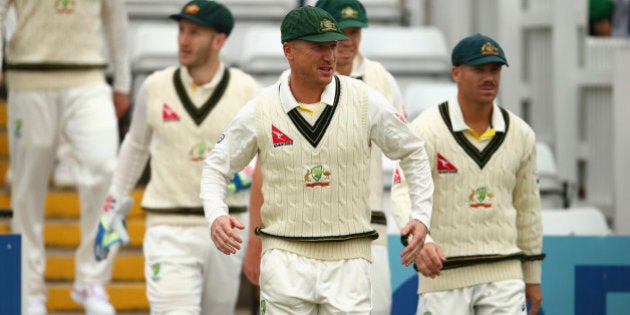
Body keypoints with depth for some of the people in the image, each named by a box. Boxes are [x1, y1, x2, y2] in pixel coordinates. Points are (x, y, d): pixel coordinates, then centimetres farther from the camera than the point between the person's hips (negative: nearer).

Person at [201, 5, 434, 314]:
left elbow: (412, 153, 13)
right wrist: (215, 216, -8)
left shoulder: (366, 102, 0)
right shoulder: (258, 111, -1)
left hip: (348, 257, 0)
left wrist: (421, 215, 3)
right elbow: (215, 166, 11)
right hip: (285, 258, 0)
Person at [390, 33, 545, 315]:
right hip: (443, 271, -3)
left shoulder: (520, 134, 8)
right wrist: (420, 240, -38)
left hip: (504, 272, 3)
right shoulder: (427, 129, -6)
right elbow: (404, 194, -19)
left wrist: (532, 276, 19)